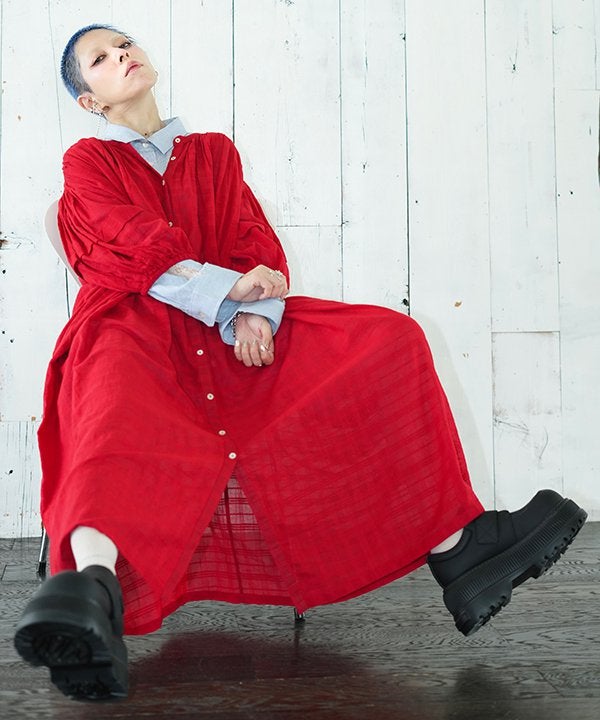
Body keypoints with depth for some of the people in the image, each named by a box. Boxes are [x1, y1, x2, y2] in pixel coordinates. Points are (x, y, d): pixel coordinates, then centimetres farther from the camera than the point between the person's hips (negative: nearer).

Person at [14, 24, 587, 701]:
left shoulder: (213, 152, 28)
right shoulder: (88, 161, 18)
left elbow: (254, 239, 13)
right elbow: (133, 244, -2)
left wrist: (254, 312, -10)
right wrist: (225, 287, -18)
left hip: (232, 331, 4)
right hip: (134, 324, -4)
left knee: (389, 338, -14)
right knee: (115, 397, -41)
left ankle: (452, 547, -22)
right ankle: (95, 585, -68)